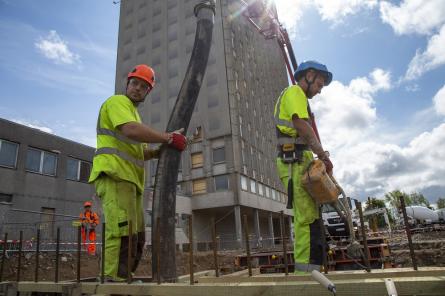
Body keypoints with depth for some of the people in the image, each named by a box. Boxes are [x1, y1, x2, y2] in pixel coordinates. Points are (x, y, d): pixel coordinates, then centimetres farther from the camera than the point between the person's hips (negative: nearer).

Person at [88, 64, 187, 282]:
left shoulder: (133, 112, 31)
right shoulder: (118, 102, 1)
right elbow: (131, 130, -21)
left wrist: (161, 151, 8)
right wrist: (169, 138, -18)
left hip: (129, 179, 10)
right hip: (115, 175, -10)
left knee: (136, 238, 9)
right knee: (123, 233, -19)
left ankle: (123, 280, 15)